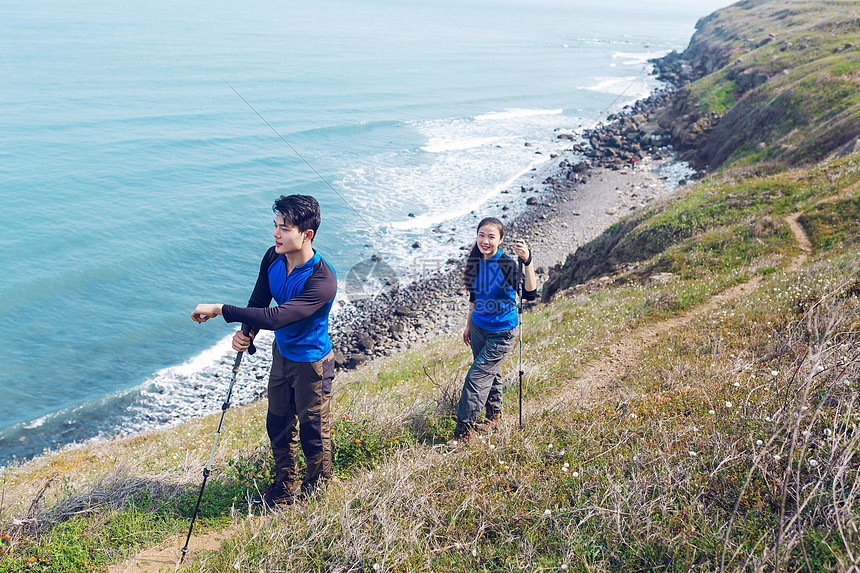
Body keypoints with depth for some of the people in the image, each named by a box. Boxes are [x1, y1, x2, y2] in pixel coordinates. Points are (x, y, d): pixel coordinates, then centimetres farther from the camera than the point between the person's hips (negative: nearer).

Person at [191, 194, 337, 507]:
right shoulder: (273, 259, -9)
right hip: (282, 354, 7)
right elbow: (258, 303, 3)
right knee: (278, 424, 21)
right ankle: (284, 487, 42)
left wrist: (220, 310, -36)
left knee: (312, 431, 10)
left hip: (312, 363, -7)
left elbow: (276, 317, -40)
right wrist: (244, 333, -17)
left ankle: (317, 491, 35)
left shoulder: (322, 281, -34)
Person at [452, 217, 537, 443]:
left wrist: (527, 262, -47)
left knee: (476, 376, -4)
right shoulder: (476, 261, -2)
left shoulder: (506, 264, -23)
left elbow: (530, 294, -35)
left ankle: (464, 428, 9)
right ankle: (495, 413, 42)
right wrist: (469, 325, 19)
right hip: (479, 327, 6)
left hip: (501, 333, -6)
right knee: (490, 372, 21)